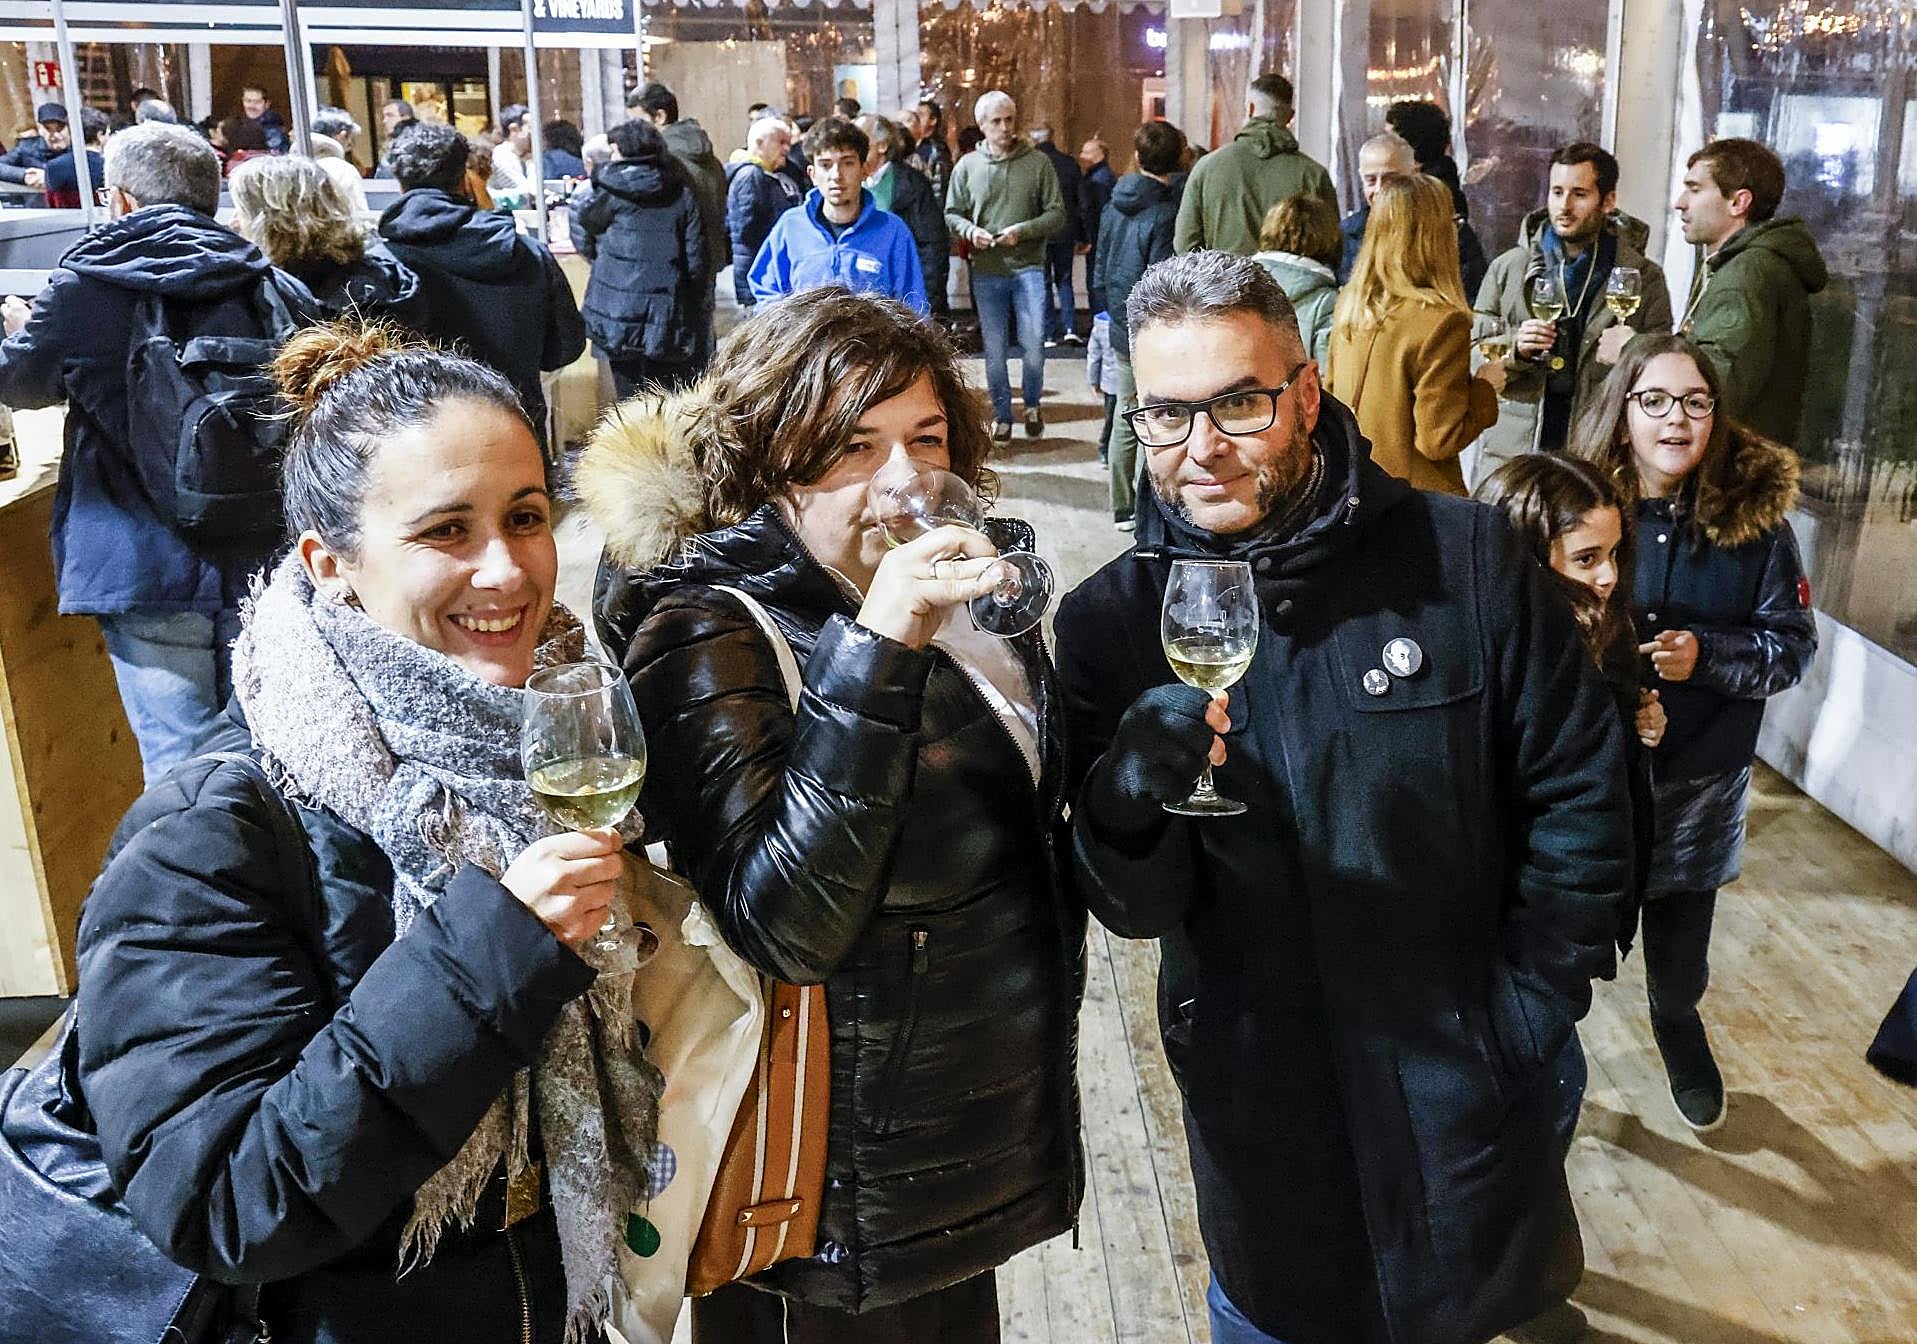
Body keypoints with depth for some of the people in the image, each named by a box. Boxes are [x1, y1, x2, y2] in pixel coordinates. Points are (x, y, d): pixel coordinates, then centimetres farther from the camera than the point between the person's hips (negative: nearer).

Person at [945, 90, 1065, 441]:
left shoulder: (1038, 162, 1)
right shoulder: (967, 166, 5)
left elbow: (1057, 214, 0)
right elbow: (951, 214, 10)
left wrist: (1023, 230, -15)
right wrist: (970, 230, -11)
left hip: (1028, 267, -2)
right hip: (986, 271, 2)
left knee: (1033, 343, -5)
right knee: (993, 349, 7)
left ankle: (1032, 405, 20)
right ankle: (1002, 415, 20)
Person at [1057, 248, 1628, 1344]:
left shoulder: (1462, 558, -12)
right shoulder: (1110, 619, -10)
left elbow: (1580, 789, -3)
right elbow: (1137, 909, -11)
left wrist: (1532, 1003, -6)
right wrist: (1127, 805, -32)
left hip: (1461, 1086, 0)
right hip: (1257, 1111, 1)